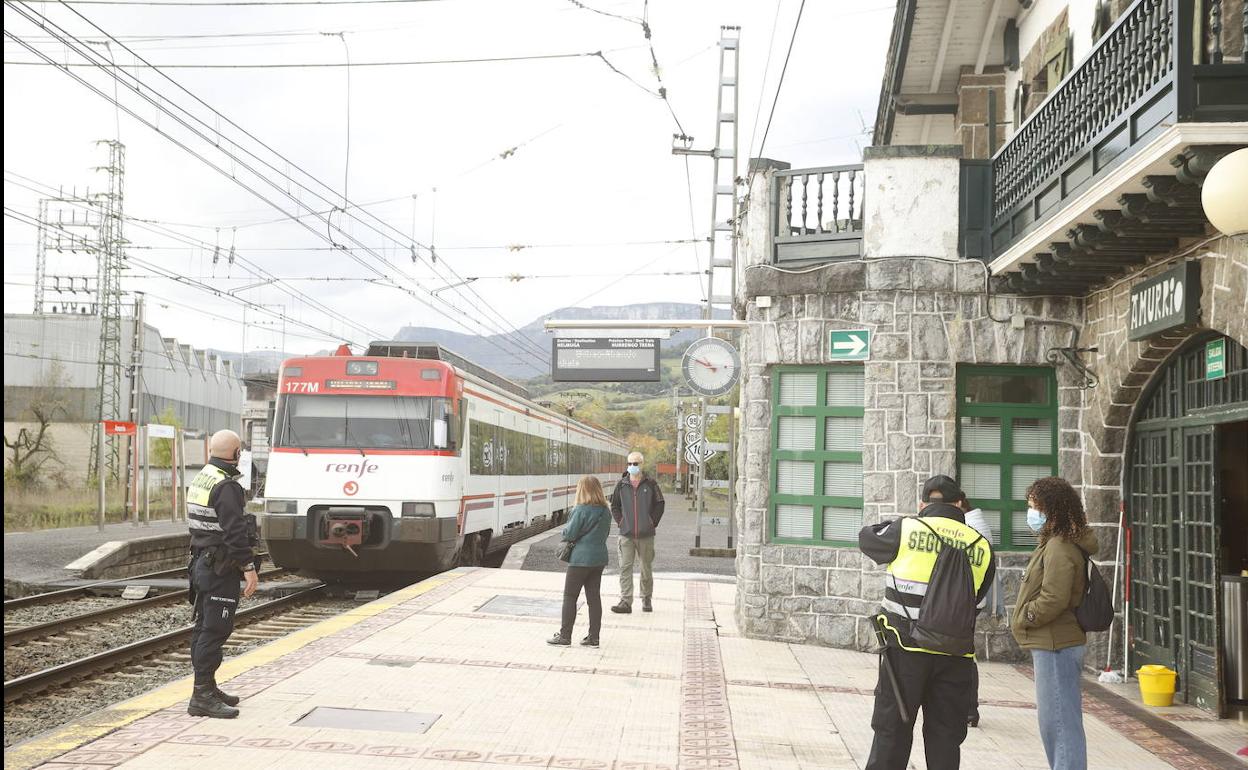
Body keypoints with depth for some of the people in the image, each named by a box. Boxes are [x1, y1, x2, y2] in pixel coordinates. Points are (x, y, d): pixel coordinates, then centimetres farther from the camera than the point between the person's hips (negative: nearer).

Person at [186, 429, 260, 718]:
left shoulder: (198, 481, 13)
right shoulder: (226, 487, -18)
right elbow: (235, 532, -23)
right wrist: (249, 567, -21)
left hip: (201, 562, 10)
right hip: (221, 568, -10)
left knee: (204, 628, 16)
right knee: (214, 630, -8)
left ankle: (207, 687, 25)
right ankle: (202, 695, -8)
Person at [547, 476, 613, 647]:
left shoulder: (581, 510, -16)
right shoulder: (606, 511, 5)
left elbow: (569, 534, -13)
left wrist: (565, 529, 7)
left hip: (581, 559, -7)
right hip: (599, 559, 7)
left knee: (570, 597, 3)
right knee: (594, 597, 10)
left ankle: (565, 636, 6)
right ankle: (593, 637, 12)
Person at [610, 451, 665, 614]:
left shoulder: (650, 484, 1)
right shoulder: (621, 484, 5)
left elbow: (660, 504, 6)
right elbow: (614, 505, 13)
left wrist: (653, 522, 0)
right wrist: (620, 521, 3)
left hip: (646, 534, -1)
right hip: (626, 534, 1)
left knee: (647, 568, 9)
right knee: (625, 567, -7)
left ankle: (647, 600, 23)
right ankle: (625, 601, -6)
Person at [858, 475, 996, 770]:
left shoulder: (907, 529, -5)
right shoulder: (981, 546, 4)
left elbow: (867, 537, 12)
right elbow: (977, 597, 11)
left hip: (906, 648, -2)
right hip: (955, 656, 2)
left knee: (892, 729, 8)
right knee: (945, 735, 11)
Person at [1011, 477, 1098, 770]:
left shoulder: (1059, 548, -18)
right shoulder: (1052, 544, 14)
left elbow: (1054, 599, -25)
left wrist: (1023, 619, -11)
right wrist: (1023, 620, 11)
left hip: (1056, 646, -11)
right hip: (1051, 644, 11)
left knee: (1061, 721, -5)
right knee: (1052, 721, 19)